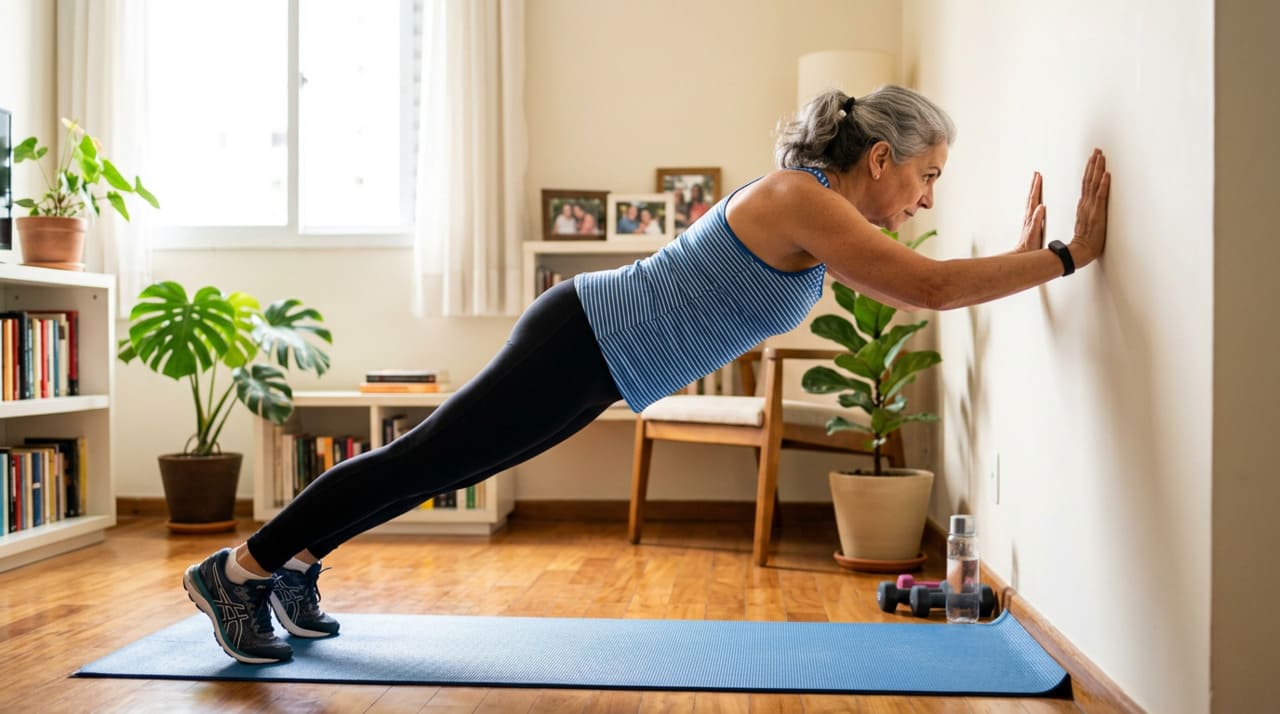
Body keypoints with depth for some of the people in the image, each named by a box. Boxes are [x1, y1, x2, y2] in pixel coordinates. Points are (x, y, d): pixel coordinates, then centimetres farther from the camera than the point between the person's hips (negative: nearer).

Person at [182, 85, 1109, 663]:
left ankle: (296, 561, 32)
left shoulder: (817, 213, 11)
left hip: (591, 350, 9)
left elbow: (917, 290, 23)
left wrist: (1020, 256, 19)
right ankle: (241, 568, 13)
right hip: (583, 344, -9)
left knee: (435, 463, 17)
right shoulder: (799, 199, -19)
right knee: (424, 461, -1)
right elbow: (931, 289, -25)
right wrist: (1070, 256, -17)